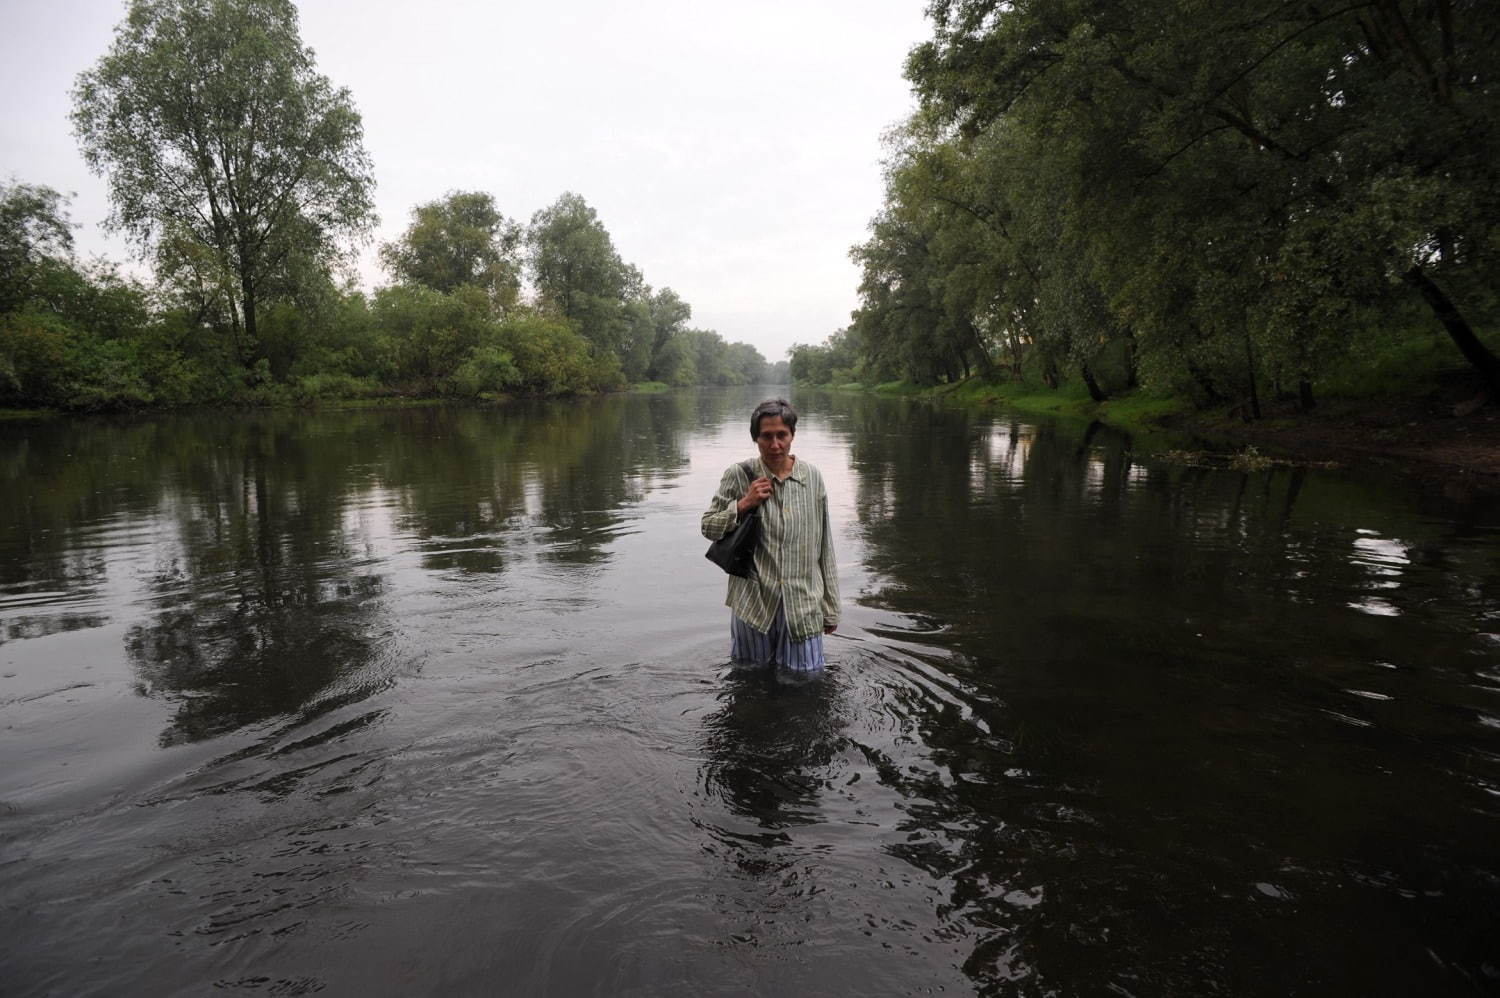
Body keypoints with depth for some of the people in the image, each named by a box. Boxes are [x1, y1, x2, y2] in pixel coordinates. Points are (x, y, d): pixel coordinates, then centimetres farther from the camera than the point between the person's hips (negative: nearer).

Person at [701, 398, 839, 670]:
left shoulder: (812, 477, 0)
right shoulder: (738, 475, -5)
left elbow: (824, 548, 5)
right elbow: (708, 527, 2)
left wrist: (830, 608, 7)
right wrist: (743, 504, -15)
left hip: (803, 605, 1)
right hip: (753, 601, -1)